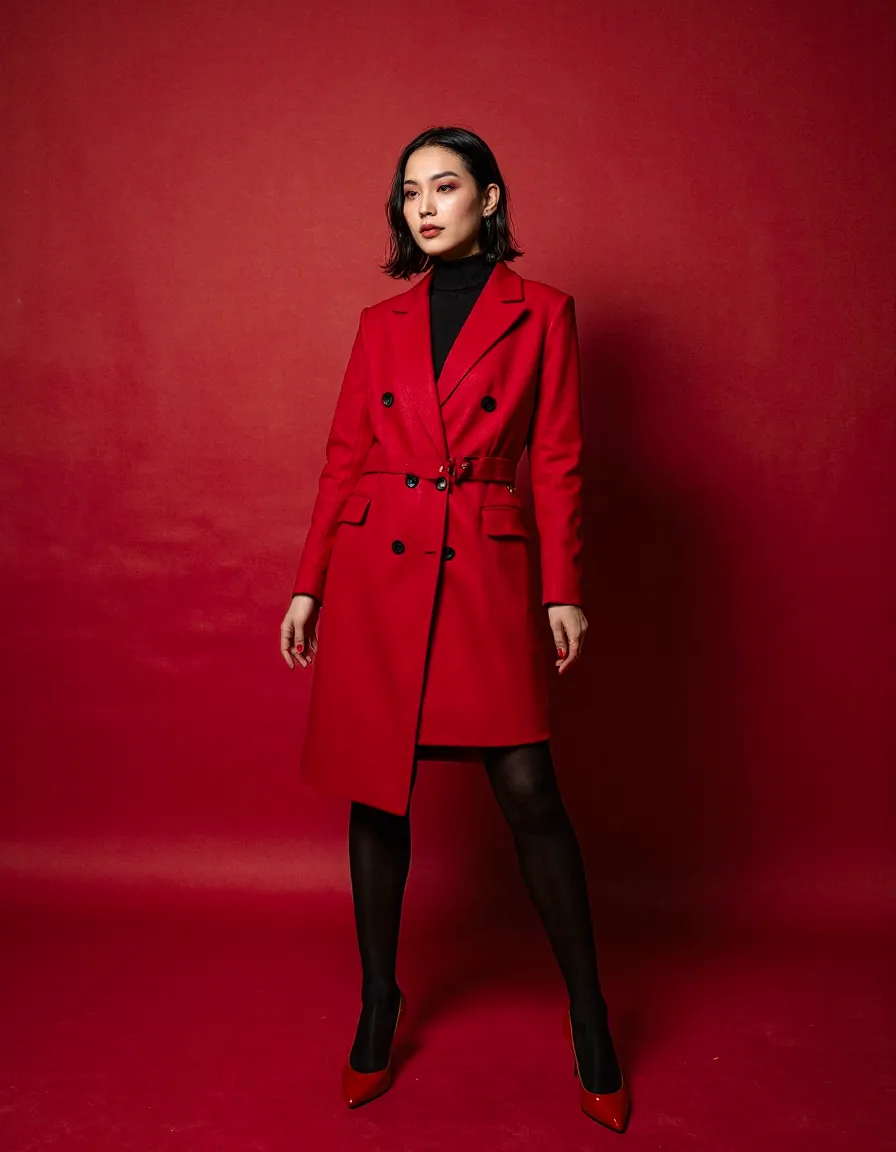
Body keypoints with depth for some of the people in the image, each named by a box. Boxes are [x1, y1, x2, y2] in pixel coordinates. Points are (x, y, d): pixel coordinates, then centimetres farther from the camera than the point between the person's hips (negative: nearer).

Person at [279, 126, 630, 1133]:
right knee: (375, 793, 8)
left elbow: (556, 460, 3)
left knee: (528, 793, -3)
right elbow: (344, 457, 11)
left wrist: (562, 589, -2)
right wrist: (309, 585, 8)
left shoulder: (540, 311, 6)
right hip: (375, 570, 3)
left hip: (485, 573, -3)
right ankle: (378, 1004, 27)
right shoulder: (381, 321, 13)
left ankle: (589, 1018, 18)